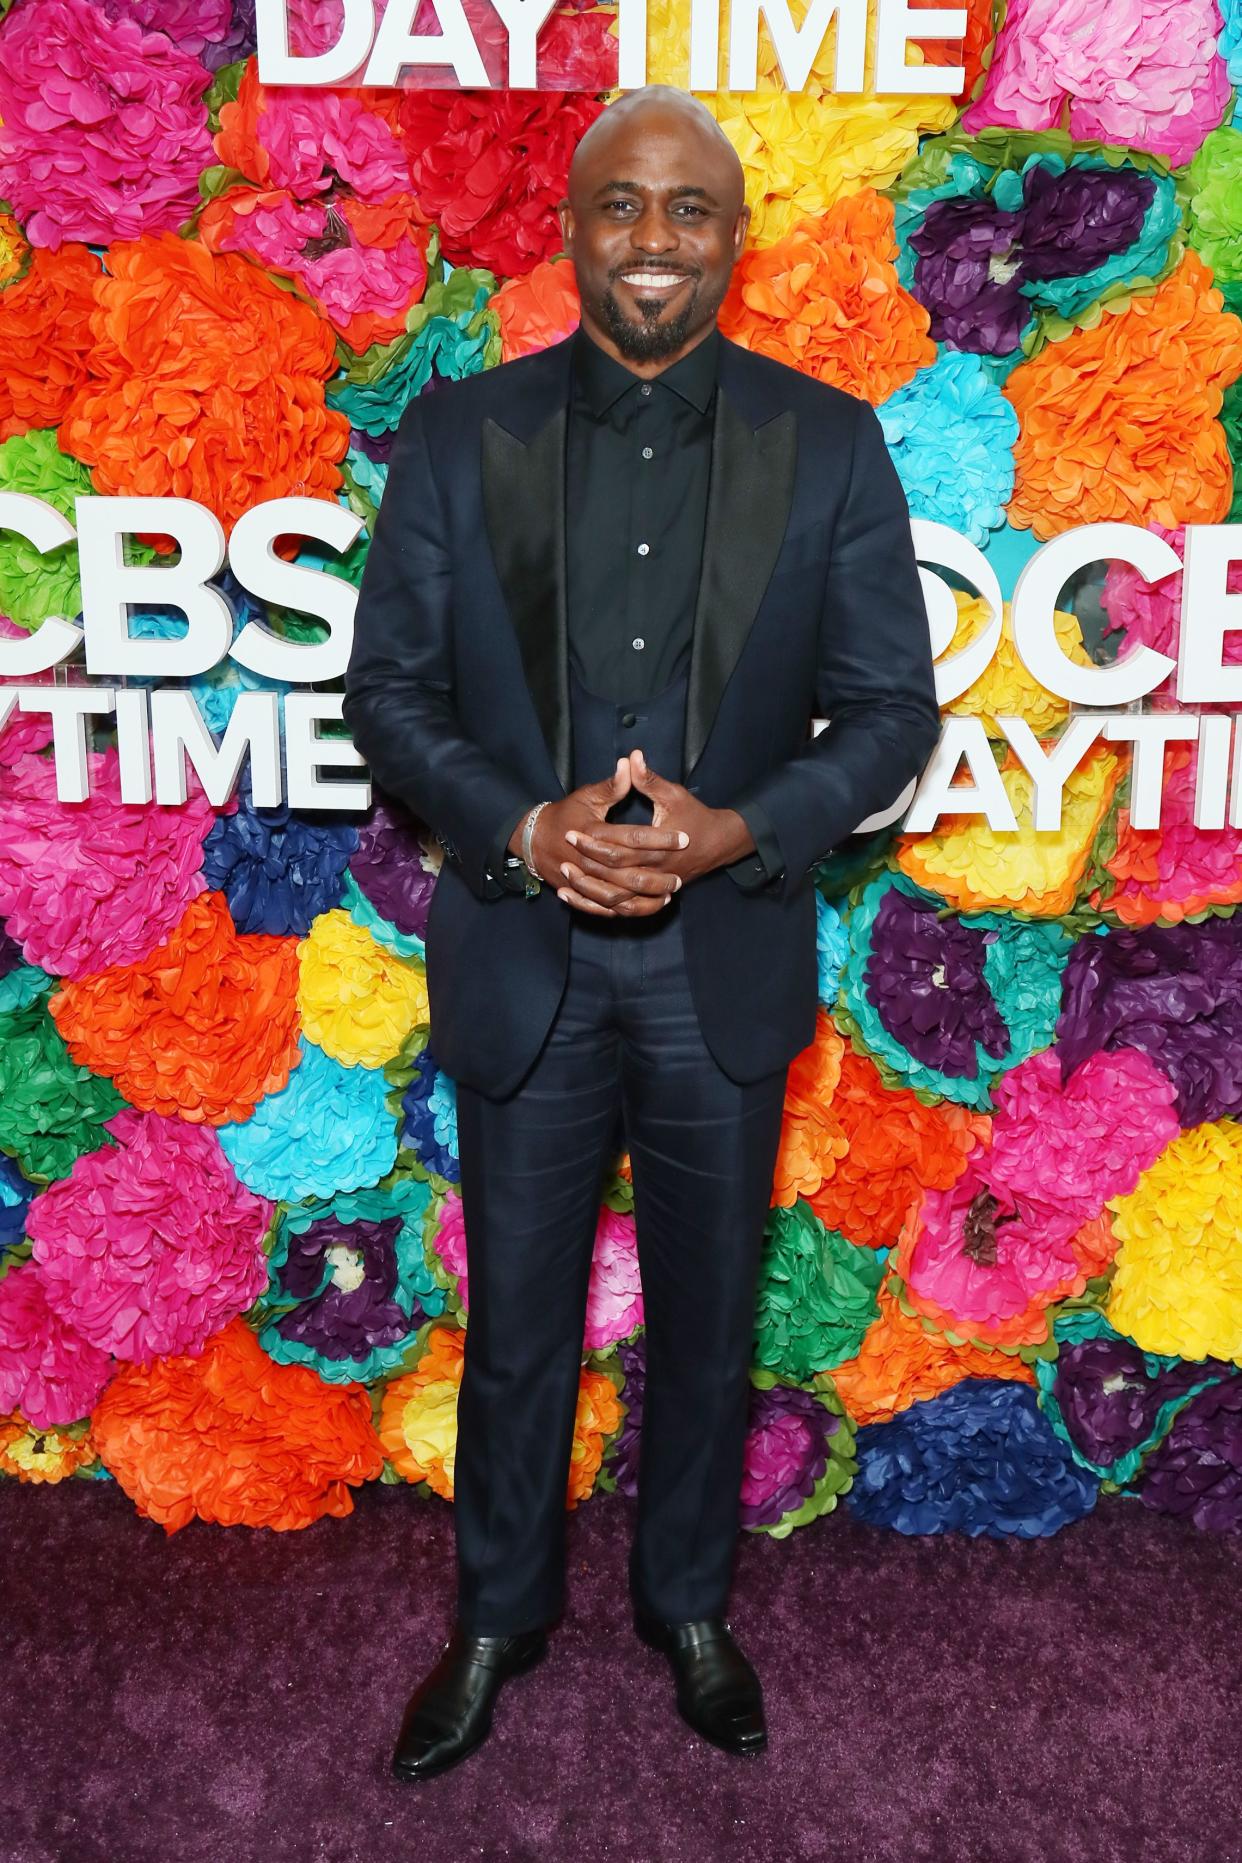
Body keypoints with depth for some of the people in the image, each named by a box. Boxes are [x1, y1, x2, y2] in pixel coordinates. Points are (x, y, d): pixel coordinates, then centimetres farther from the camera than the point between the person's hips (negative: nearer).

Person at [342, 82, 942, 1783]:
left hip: (729, 959, 0)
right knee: (515, 1326, 15)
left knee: (709, 1322, 17)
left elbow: (890, 709, -2)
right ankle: (501, 1614, 40)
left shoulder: (829, 447, -3)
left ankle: (691, 1606, 42)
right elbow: (389, 688, -1)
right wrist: (523, 829, -18)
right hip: (522, 957, 0)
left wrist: (734, 832, -19)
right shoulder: (459, 435, -2)